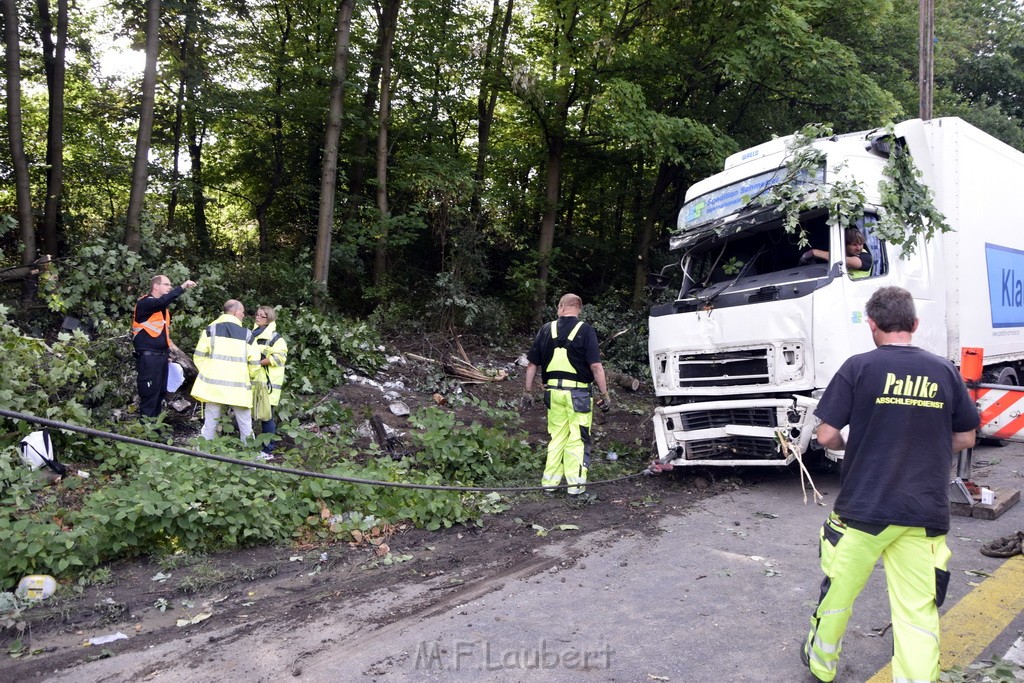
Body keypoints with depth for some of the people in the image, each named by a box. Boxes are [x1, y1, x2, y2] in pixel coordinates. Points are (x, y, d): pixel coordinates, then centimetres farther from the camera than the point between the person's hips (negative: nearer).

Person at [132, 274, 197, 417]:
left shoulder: (163, 308, 17)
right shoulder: (144, 303, -9)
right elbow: (162, 301, -30)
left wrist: (169, 343, 13)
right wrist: (182, 287, -32)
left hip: (162, 356, 9)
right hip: (148, 357, -8)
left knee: (160, 393, 12)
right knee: (149, 395, -7)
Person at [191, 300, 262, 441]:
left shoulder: (211, 329, 1)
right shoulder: (247, 334, -2)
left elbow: (199, 356, 0)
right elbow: (255, 363, -1)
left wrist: (208, 374, 14)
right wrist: (248, 377, 18)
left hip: (213, 384, 1)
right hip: (239, 387, -1)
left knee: (210, 424, 8)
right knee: (245, 426, 9)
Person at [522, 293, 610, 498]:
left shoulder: (546, 330, 5)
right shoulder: (585, 330, -6)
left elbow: (532, 364, 7)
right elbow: (595, 366, -12)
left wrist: (528, 392, 15)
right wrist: (605, 394, -5)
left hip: (553, 391, 4)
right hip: (578, 392, -3)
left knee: (556, 437, 15)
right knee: (577, 439, 5)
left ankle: (550, 481, 18)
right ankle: (575, 483, 6)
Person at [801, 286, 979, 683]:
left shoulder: (859, 367, -9)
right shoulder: (944, 371, 2)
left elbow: (826, 436, -9)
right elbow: (965, 439, 11)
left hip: (863, 508, -2)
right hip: (926, 513, 3)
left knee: (839, 591, 16)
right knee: (918, 611, 7)